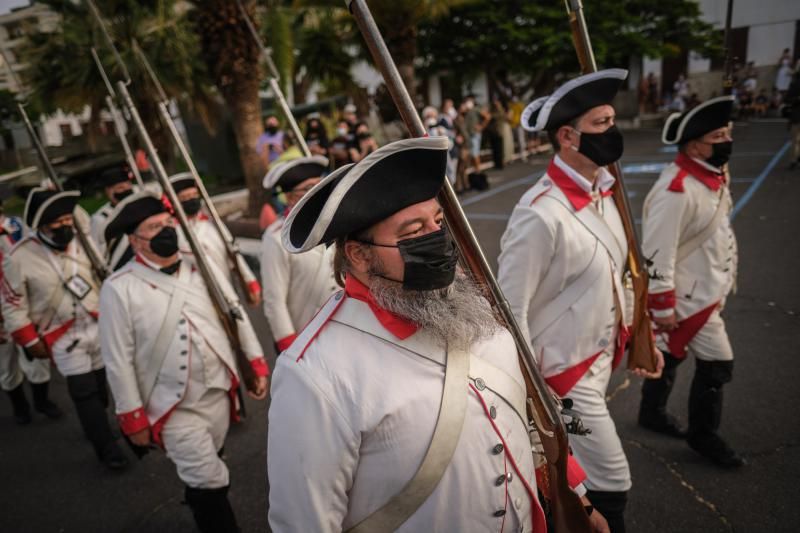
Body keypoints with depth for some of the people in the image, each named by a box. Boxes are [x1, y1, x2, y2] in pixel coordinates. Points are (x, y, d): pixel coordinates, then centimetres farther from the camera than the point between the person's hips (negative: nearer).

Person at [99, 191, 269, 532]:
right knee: (211, 484, 0)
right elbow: (118, 360, -11)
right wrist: (133, 417, -8)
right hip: (174, 409, -4)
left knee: (202, 475, 24)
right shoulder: (119, 289, -14)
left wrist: (257, 362, 4)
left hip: (219, 393, 5)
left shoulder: (202, 267, -1)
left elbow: (236, 315, 5)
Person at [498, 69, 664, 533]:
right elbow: (510, 309, -22)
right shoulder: (541, 215, -27)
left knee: (569, 472, 25)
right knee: (611, 481, 6)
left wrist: (633, 332, 16)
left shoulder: (603, 190, 0)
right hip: (565, 371, -8)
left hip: (600, 359, 8)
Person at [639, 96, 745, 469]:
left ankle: (652, 412, 40)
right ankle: (704, 435, 21)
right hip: (688, 297, -9)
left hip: (706, 290, 9)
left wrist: (723, 283, 21)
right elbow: (657, 253, -26)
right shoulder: (676, 190, -27)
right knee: (717, 361, 0)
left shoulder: (712, 175, 4)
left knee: (671, 352, 21)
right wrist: (663, 307, -22)